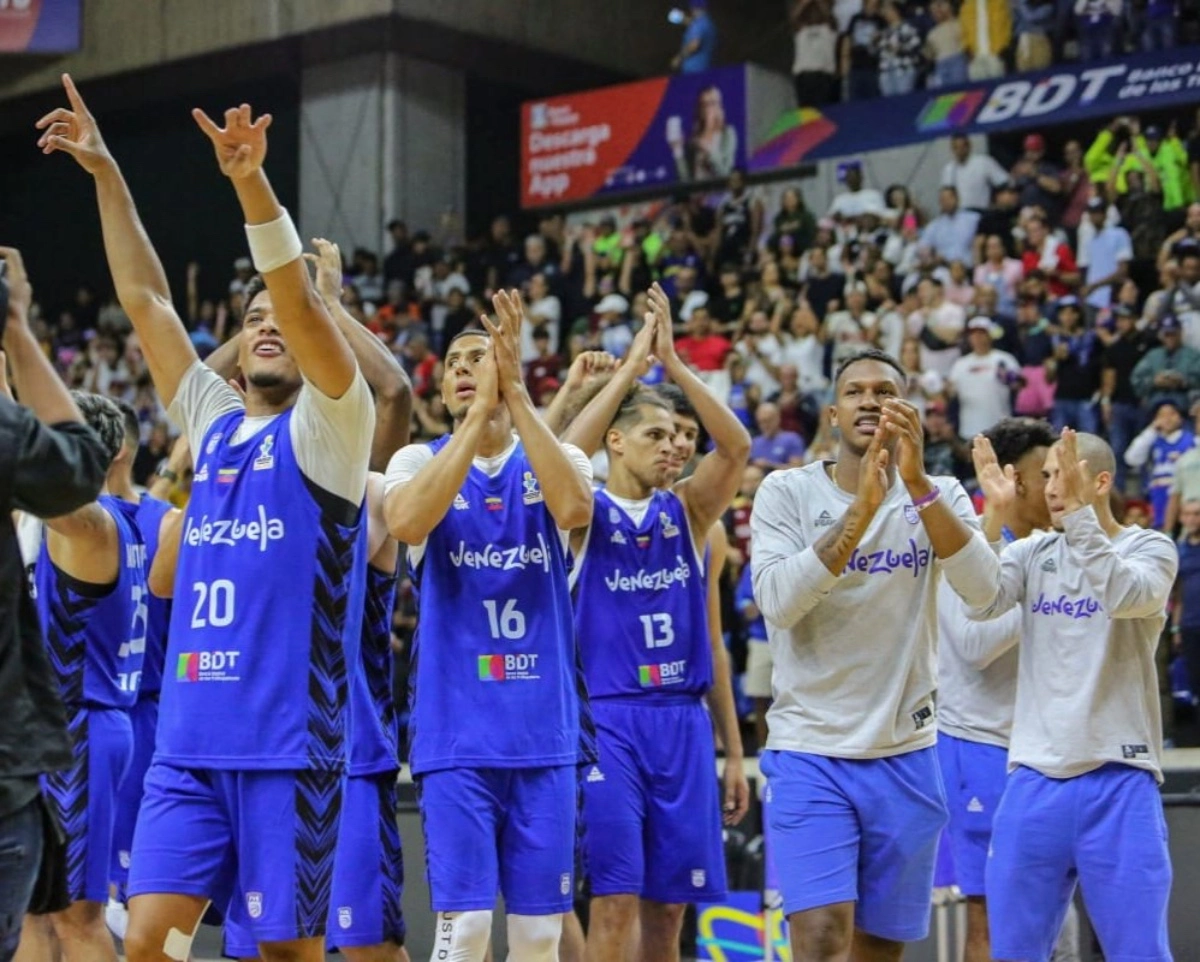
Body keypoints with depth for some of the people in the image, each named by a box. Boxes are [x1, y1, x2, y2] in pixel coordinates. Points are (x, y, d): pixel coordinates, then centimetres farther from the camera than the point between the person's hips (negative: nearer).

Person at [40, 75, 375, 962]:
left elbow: (300, 301, -16)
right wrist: (105, 173, 9)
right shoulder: (213, 422, 14)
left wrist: (253, 182, -28)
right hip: (188, 740, 5)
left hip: (288, 743, -5)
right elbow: (144, 298, 14)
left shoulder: (328, 430, 0)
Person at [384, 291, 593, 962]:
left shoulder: (556, 459, 7)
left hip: (544, 730, 2)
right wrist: (480, 411, -17)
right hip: (457, 731, -1)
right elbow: (407, 522, -19)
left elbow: (574, 508, -18)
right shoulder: (420, 460, 5)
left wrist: (514, 393, -18)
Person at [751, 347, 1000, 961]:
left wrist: (918, 483, -26)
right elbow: (777, 602, -18)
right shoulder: (787, 492, -2)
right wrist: (861, 508, -26)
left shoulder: (939, 495, 3)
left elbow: (982, 589, -15)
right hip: (810, 752, -3)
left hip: (905, 755, 3)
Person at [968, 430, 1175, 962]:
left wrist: (1079, 512, -23)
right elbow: (980, 604, -8)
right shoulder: (1032, 553, 10)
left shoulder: (1151, 548, 1)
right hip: (1034, 778, 3)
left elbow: (1124, 595, -20)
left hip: (1119, 778, -3)